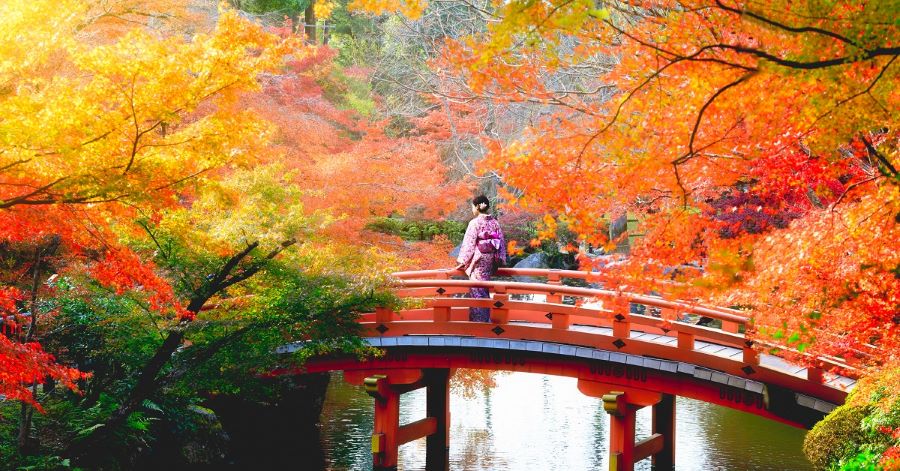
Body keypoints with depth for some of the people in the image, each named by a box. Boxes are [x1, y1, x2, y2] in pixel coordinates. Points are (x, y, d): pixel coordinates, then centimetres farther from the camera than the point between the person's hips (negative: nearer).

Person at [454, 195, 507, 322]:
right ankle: (486, 319, 20)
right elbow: (501, 242, 8)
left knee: (477, 291, -1)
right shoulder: (494, 222, 6)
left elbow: (468, 243, -13)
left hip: (477, 260, -6)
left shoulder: (475, 222, -12)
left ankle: (478, 319, 0)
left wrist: (462, 261, -8)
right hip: (490, 261, 6)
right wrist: (499, 261, 13)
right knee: (484, 290, 15)